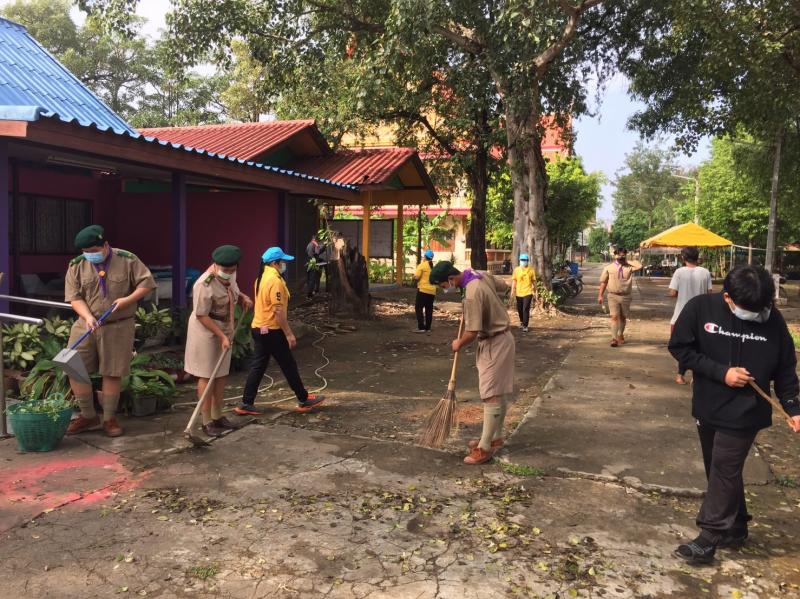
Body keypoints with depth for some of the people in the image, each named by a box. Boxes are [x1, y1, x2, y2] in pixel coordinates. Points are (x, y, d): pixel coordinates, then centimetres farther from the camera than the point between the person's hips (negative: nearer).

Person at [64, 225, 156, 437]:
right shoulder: (76, 266, 1)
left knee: (112, 373, 3)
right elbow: (75, 298, -3)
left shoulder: (127, 260, -4)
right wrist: (88, 317, -20)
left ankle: (109, 419, 19)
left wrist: (128, 300, -16)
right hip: (86, 325, 2)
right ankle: (88, 416, 16)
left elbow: (146, 283, -2)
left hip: (118, 326, -2)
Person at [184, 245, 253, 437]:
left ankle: (217, 416, 26)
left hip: (225, 330, 8)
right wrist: (222, 336, -23)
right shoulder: (205, 285, -25)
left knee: (221, 374, 13)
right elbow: (202, 316, -22)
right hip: (207, 332, -8)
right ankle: (207, 422, 7)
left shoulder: (229, 276, -1)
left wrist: (243, 298, 2)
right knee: (207, 376, -2)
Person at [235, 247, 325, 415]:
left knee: (257, 366, 12)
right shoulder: (275, 281, -19)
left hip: (259, 328, 9)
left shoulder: (262, 278, 11)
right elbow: (279, 310, -23)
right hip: (272, 331, -9)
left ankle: (246, 403, 13)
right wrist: (289, 334, -19)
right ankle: (304, 400, 15)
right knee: (289, 366, 3)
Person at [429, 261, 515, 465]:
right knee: (499, 393, 17)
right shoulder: (482, 275, -1)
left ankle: (485, 448, -3)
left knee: (492, 395, -7)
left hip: (495, 344, -10)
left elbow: (472, 333, -26)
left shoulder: (472, 295, -28)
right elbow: (504, 288, 18)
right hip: (500, 338, 10)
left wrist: (458, 344, -6)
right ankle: (496, 437, 28)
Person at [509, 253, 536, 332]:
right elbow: (514, 280, 1)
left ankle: (525, 326, -5)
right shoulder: (516, 270, 2)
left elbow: (534, 281, 5)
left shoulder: (531, 270, 0)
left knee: (526, 310, -9)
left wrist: (535, 291, 7)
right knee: (519, 309, 15)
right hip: (519, 293, 3)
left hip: (528, 292, -3)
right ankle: (522, 321, 41)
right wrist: (512, 290, -7)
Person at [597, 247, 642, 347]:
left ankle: (620, 335, 35)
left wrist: (628, 261, -6)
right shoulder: (609, 268, 2)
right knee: (614, 317, -13)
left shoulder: (629, 267, 3)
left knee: (623, 317, 16)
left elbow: (639, 266, -17)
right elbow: (603, 282, 4)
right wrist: (600, 295, 0)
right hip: (613, 296, -2)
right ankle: (614, 338, -16)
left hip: (626, 296, 2)